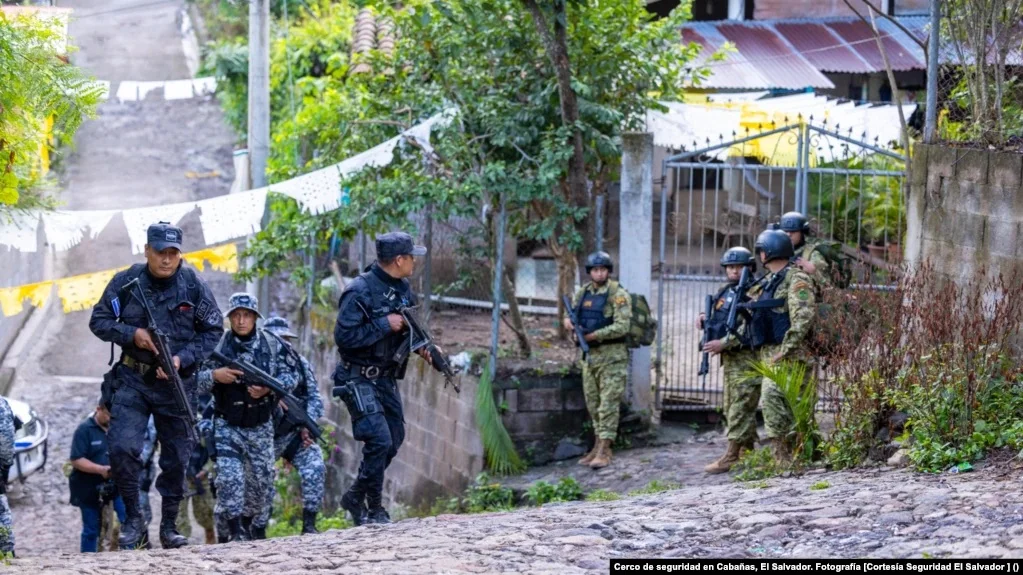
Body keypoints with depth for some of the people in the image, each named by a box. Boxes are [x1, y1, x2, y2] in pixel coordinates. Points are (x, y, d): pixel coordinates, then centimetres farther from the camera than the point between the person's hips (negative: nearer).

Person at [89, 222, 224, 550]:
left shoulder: (193, 285, -3)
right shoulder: (126, 283, -4)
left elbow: (214, 331, 2)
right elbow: (99, 321, 3)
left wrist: (182, 359, -12)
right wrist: (131, 334, -15)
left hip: (176, 382, 1)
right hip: (133, 379, -1)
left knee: (176, 459, 6)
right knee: (122, 449, -16)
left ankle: (169, 527, 20)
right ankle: (134, 520, 0)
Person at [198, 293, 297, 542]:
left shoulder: (272, 344, 0)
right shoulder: (218, 345, -4)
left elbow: (290, 376, 0)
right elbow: (196, 383, -3)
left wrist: (268, 388, -18)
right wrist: (214, 375, -24)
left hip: (260, 426, 2)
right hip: (227, 425, -2)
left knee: (261, 479, 12)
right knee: (229, 476, -18)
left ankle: (253, 523, 35)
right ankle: (235, 530, -13)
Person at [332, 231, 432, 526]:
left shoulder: (403, 289, 6)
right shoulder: (360, 292, -20)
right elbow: (344, 336, -25)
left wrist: (422, 346, -1)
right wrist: (384, 325, -25)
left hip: (386, 378, 9)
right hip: (359, 378, -9)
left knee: (394, 440, 11)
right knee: (379, 440, -15)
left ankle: (355, 497, 24)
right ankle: (373, 507, -1)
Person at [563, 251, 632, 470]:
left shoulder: (618, 295, -10)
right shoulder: (582, 293, 10)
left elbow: (622, 326, -18)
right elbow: (572, 314, 22)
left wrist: (593, 335, -22)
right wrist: (569, 321, -3)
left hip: (611, 355, -7)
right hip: (589, 354, 7)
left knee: (608, 404, -8)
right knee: (593, 404, 11)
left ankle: (604, 452, -12)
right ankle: (598, 447, 19)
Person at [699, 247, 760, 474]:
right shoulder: (724, 293, 17)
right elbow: (720, 323, 28)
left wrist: (724, 343, -22)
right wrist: (705, 319, 6)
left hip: (746, 357, -9)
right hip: (729, 359, 9)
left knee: (740, 408, -10)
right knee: (731, 408, 11)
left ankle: (731, 457, -14)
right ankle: (747, 452, 18)